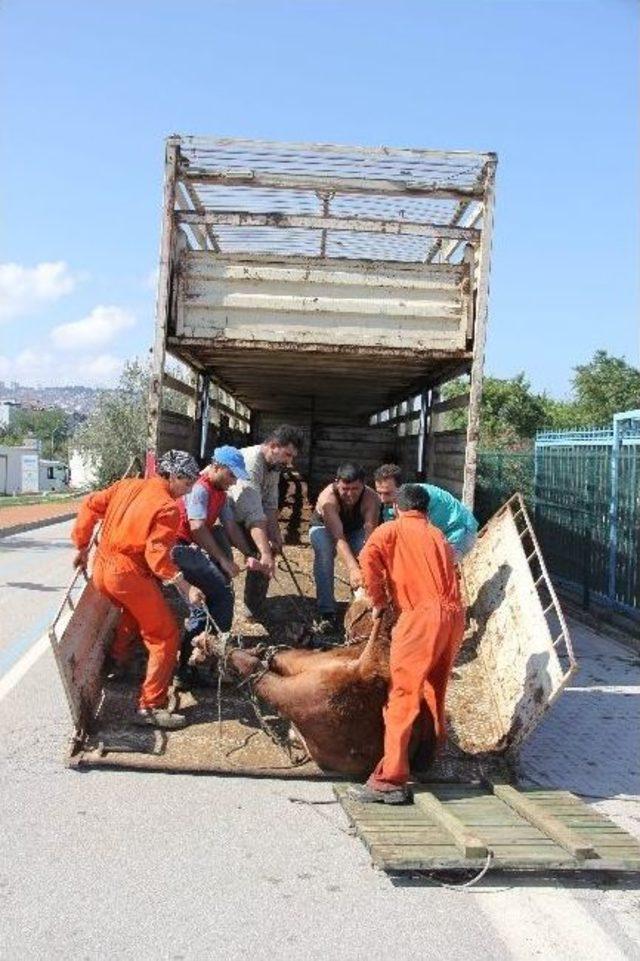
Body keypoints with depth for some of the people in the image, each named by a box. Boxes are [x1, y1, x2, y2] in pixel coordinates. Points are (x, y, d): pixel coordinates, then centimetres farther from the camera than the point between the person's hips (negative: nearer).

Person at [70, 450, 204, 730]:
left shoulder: (127, 485, 8)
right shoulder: (167, 507, -13)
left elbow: (90, 505, 10)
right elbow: (157, 554, -22)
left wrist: (82, 547, 17)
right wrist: (185, 588, -27)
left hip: (102, 568, 8)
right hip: (129, 575, -8)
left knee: (134, 613, 37)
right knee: (166, 636, 1)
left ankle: (117, 662, 49)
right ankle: (150, 707, -2)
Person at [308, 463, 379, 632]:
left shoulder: (371, 498, -33)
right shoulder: (327, 498, -40)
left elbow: (370, 535, -41)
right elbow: (338, 538, -47)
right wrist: (352, 569, -61)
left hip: (355, 530, 2)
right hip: (324, 528, -2)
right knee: (324, 552, -33)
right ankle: (327, 614, -30)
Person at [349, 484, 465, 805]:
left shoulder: (391, 530, 10)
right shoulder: (439, 536, 27)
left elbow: (368, 558, -8)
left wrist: (378, 601, 4)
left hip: (422, 616, -6)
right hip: (453, 616, 6)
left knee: (403, 695, -9)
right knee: (433, 691, 22)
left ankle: (391, 779, -15)